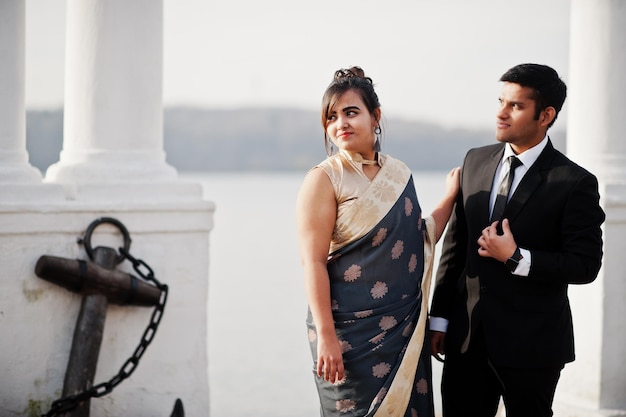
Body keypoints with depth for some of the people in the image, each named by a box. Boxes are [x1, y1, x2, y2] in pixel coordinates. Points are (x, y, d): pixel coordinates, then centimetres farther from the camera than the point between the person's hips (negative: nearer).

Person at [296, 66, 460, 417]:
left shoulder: (399, 174, 8)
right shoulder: (324, 180, -8)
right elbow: (314, 262, -13)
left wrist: (451, 196, 15)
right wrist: (326, 336, -18)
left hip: (406, 329, 5)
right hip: (352, 331, -5)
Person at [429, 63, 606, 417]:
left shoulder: (575, 182, -10)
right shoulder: (475, 162, 7)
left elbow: (586, 265, -11)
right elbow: (456, 242, 10)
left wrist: (516, 258, -19)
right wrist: (440, 316, 9)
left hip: (531, 343, -4)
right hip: (467, 335, 5)